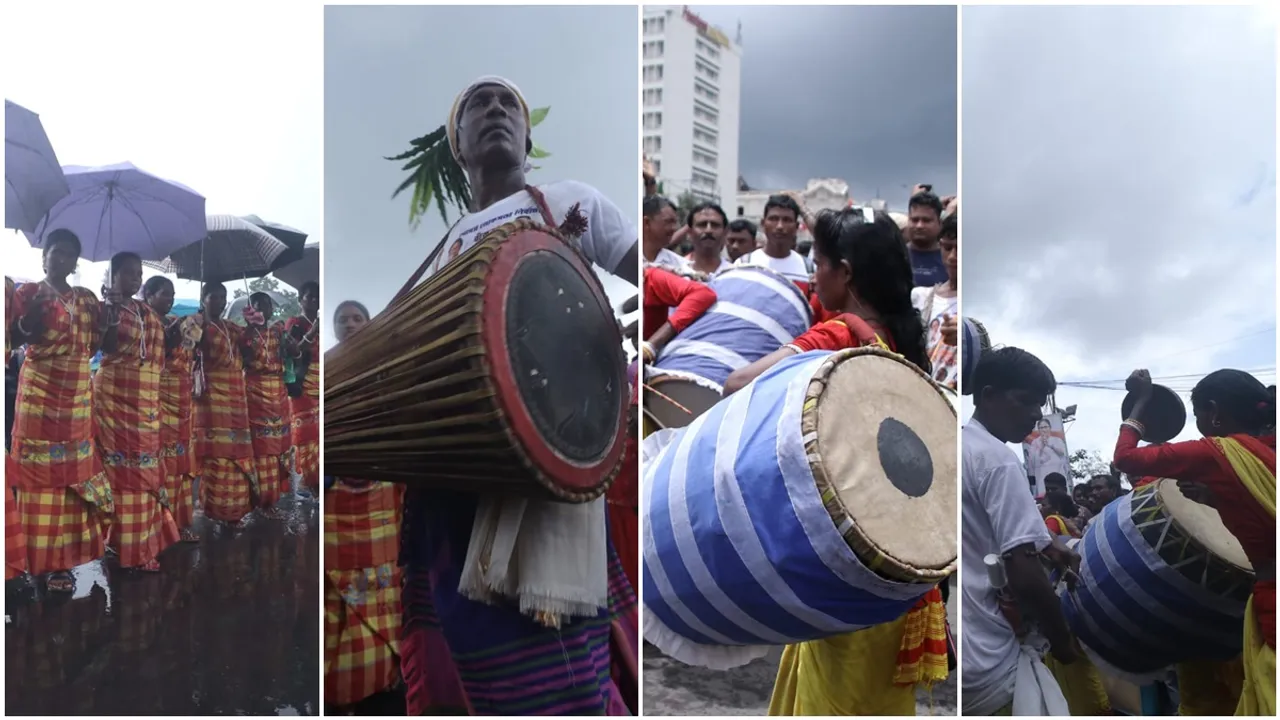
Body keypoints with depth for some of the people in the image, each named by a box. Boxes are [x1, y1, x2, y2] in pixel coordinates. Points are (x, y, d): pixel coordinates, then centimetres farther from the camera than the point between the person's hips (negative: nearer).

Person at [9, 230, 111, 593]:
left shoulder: (87, 298, 12)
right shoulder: (29, 293, 1)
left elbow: (95, 345, 11)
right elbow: (16, 338, -7)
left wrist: (103, 320, -5)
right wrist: (32, 314, -23)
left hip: (78, 392, 4)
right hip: (40, 391, -4)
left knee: (74, 469, 5)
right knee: (41, 470, -5)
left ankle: (66, 554, 12)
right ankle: (46, 559, -1)